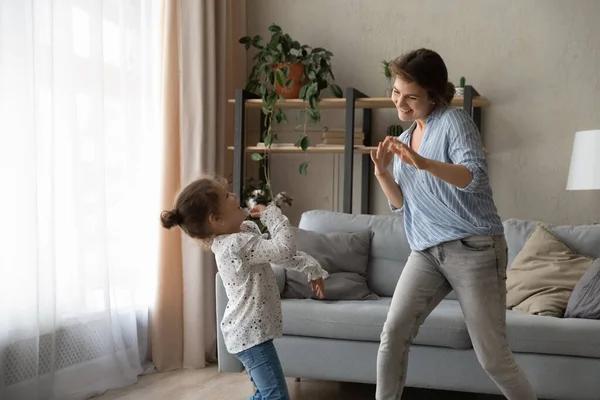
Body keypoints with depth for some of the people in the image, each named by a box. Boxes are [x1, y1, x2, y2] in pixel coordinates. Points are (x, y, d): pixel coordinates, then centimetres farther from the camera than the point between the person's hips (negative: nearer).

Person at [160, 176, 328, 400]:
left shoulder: (245, 231, 7)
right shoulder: (237, 245, -25)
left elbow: (283, 253, 18)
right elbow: (284, 249, -30)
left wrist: (312, 269, 16)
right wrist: (271, 213, -17)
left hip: (250, 331, 10)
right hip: (251, 335, -10)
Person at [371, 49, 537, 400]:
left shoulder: (454, 121, -6)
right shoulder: (405, 139, 15)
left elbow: (475, 176, -21)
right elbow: (401, 203, 14)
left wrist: (423, 163, -36)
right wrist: (382, 173, -4)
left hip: (473, 249, -6)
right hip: (426, 252, 6)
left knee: (493, 356, -2)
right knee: (393, 334, -5)